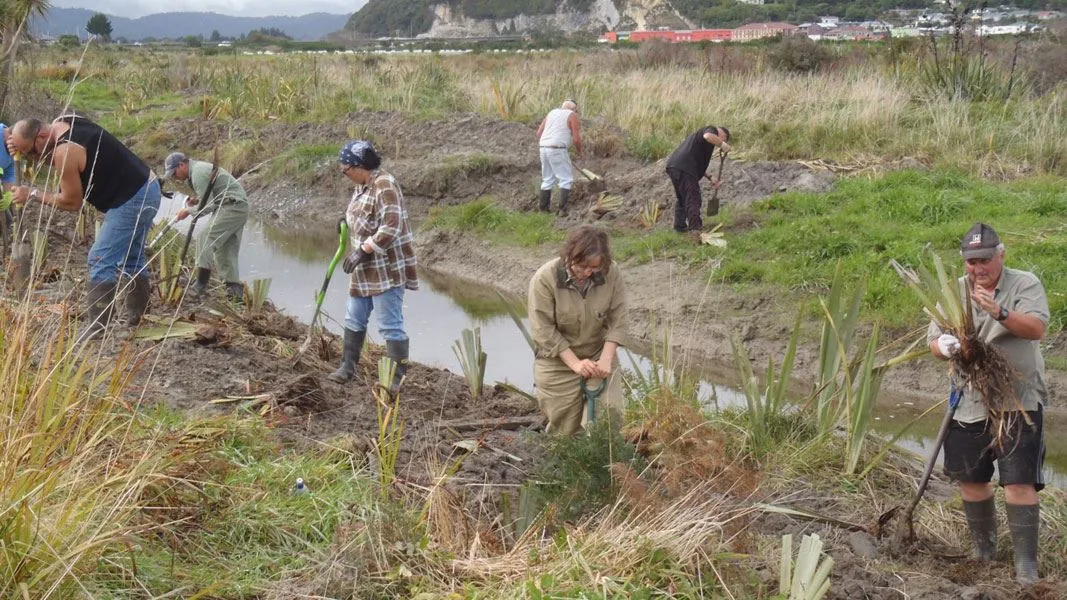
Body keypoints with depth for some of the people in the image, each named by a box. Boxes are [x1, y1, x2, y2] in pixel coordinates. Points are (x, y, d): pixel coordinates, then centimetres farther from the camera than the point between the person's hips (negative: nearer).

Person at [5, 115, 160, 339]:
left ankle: (96, 330, -8)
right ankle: (136, 317, 29)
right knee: (132, 259, 20)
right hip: (147, 189, 10)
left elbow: (71, 202, -12)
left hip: (132, 200, -10)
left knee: (102, 260, -8)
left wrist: (33, 194, -3)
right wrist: (22, 148, 5)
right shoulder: (63, 123, 5)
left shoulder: (65, 152, -22)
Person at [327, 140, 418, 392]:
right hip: (365, 269, 10)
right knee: (354, 319, 19)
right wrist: (348, 219, 7)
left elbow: (390, 227, -28)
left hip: (387, 269, -10)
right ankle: (348, 366, 32)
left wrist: (362, 251, -25)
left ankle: (399, 377, 1)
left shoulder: (384, 186, -20)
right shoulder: (363, 185, 10)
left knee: (390, 324, -6)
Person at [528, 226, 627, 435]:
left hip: (599, 356, 2)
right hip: (558, 362, -2)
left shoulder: (611, 273, -13)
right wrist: (575, 363, -20)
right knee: (565, 430, 2)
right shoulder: (545, 279, -20)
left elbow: (617, 320, -6)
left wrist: (606, 359, -16)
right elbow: (544, 331, -17)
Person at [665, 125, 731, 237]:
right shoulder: (712, 130, 5)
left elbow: (698, 163, 36)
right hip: (684, 168, -9)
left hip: (673, 166, 9)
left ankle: (679, 226, 29)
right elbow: (708, 136, -24)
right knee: (693, 199, -9)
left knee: (681, 198, 22)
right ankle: (695, 229, -16)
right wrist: (723, 145, -10)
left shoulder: (699, 133, 33)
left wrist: (710, 178, 31)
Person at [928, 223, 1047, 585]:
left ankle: (1026, 566, -4)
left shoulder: (1025, 285, -4)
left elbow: (1036, 328, -20)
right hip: (969, 403, 4)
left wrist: (999, 313, -37)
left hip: (1018, 402, -4)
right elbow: (933, 342, 4)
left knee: (1019, 482, -9)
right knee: (971, 478, 13)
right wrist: (944, 347, -21)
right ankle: (983, 550, 31)